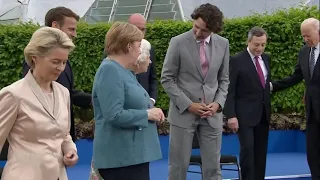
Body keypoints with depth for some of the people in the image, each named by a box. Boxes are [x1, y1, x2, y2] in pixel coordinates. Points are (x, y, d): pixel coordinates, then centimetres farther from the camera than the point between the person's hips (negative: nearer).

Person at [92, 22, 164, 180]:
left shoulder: (122, 70, 15)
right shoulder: (110, 70, -16)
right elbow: (115, 116, -25)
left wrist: (149, 109, 3)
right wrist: (147, 114, -13)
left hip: (133, 154, 10)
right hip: (121, 158, -10)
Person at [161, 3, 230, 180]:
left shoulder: (223, 44, 2)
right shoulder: (178, 42, -8)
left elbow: (223, 79, 11)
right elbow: (167, 79, -5)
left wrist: (218, 103, -6)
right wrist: (188, 105, -12)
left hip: (212, 114, 3)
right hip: (183, 112, -3)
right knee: (178, 166, 3)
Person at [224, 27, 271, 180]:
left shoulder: (266, 58, 10)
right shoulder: (237, 60, -9)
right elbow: (229, 90, -11)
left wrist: (269, 109, 13)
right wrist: (231, 115, -18)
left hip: (263, 113, 6)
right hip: (245, 114, -6)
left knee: (261, 152, 8)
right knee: (247, 149, -12)